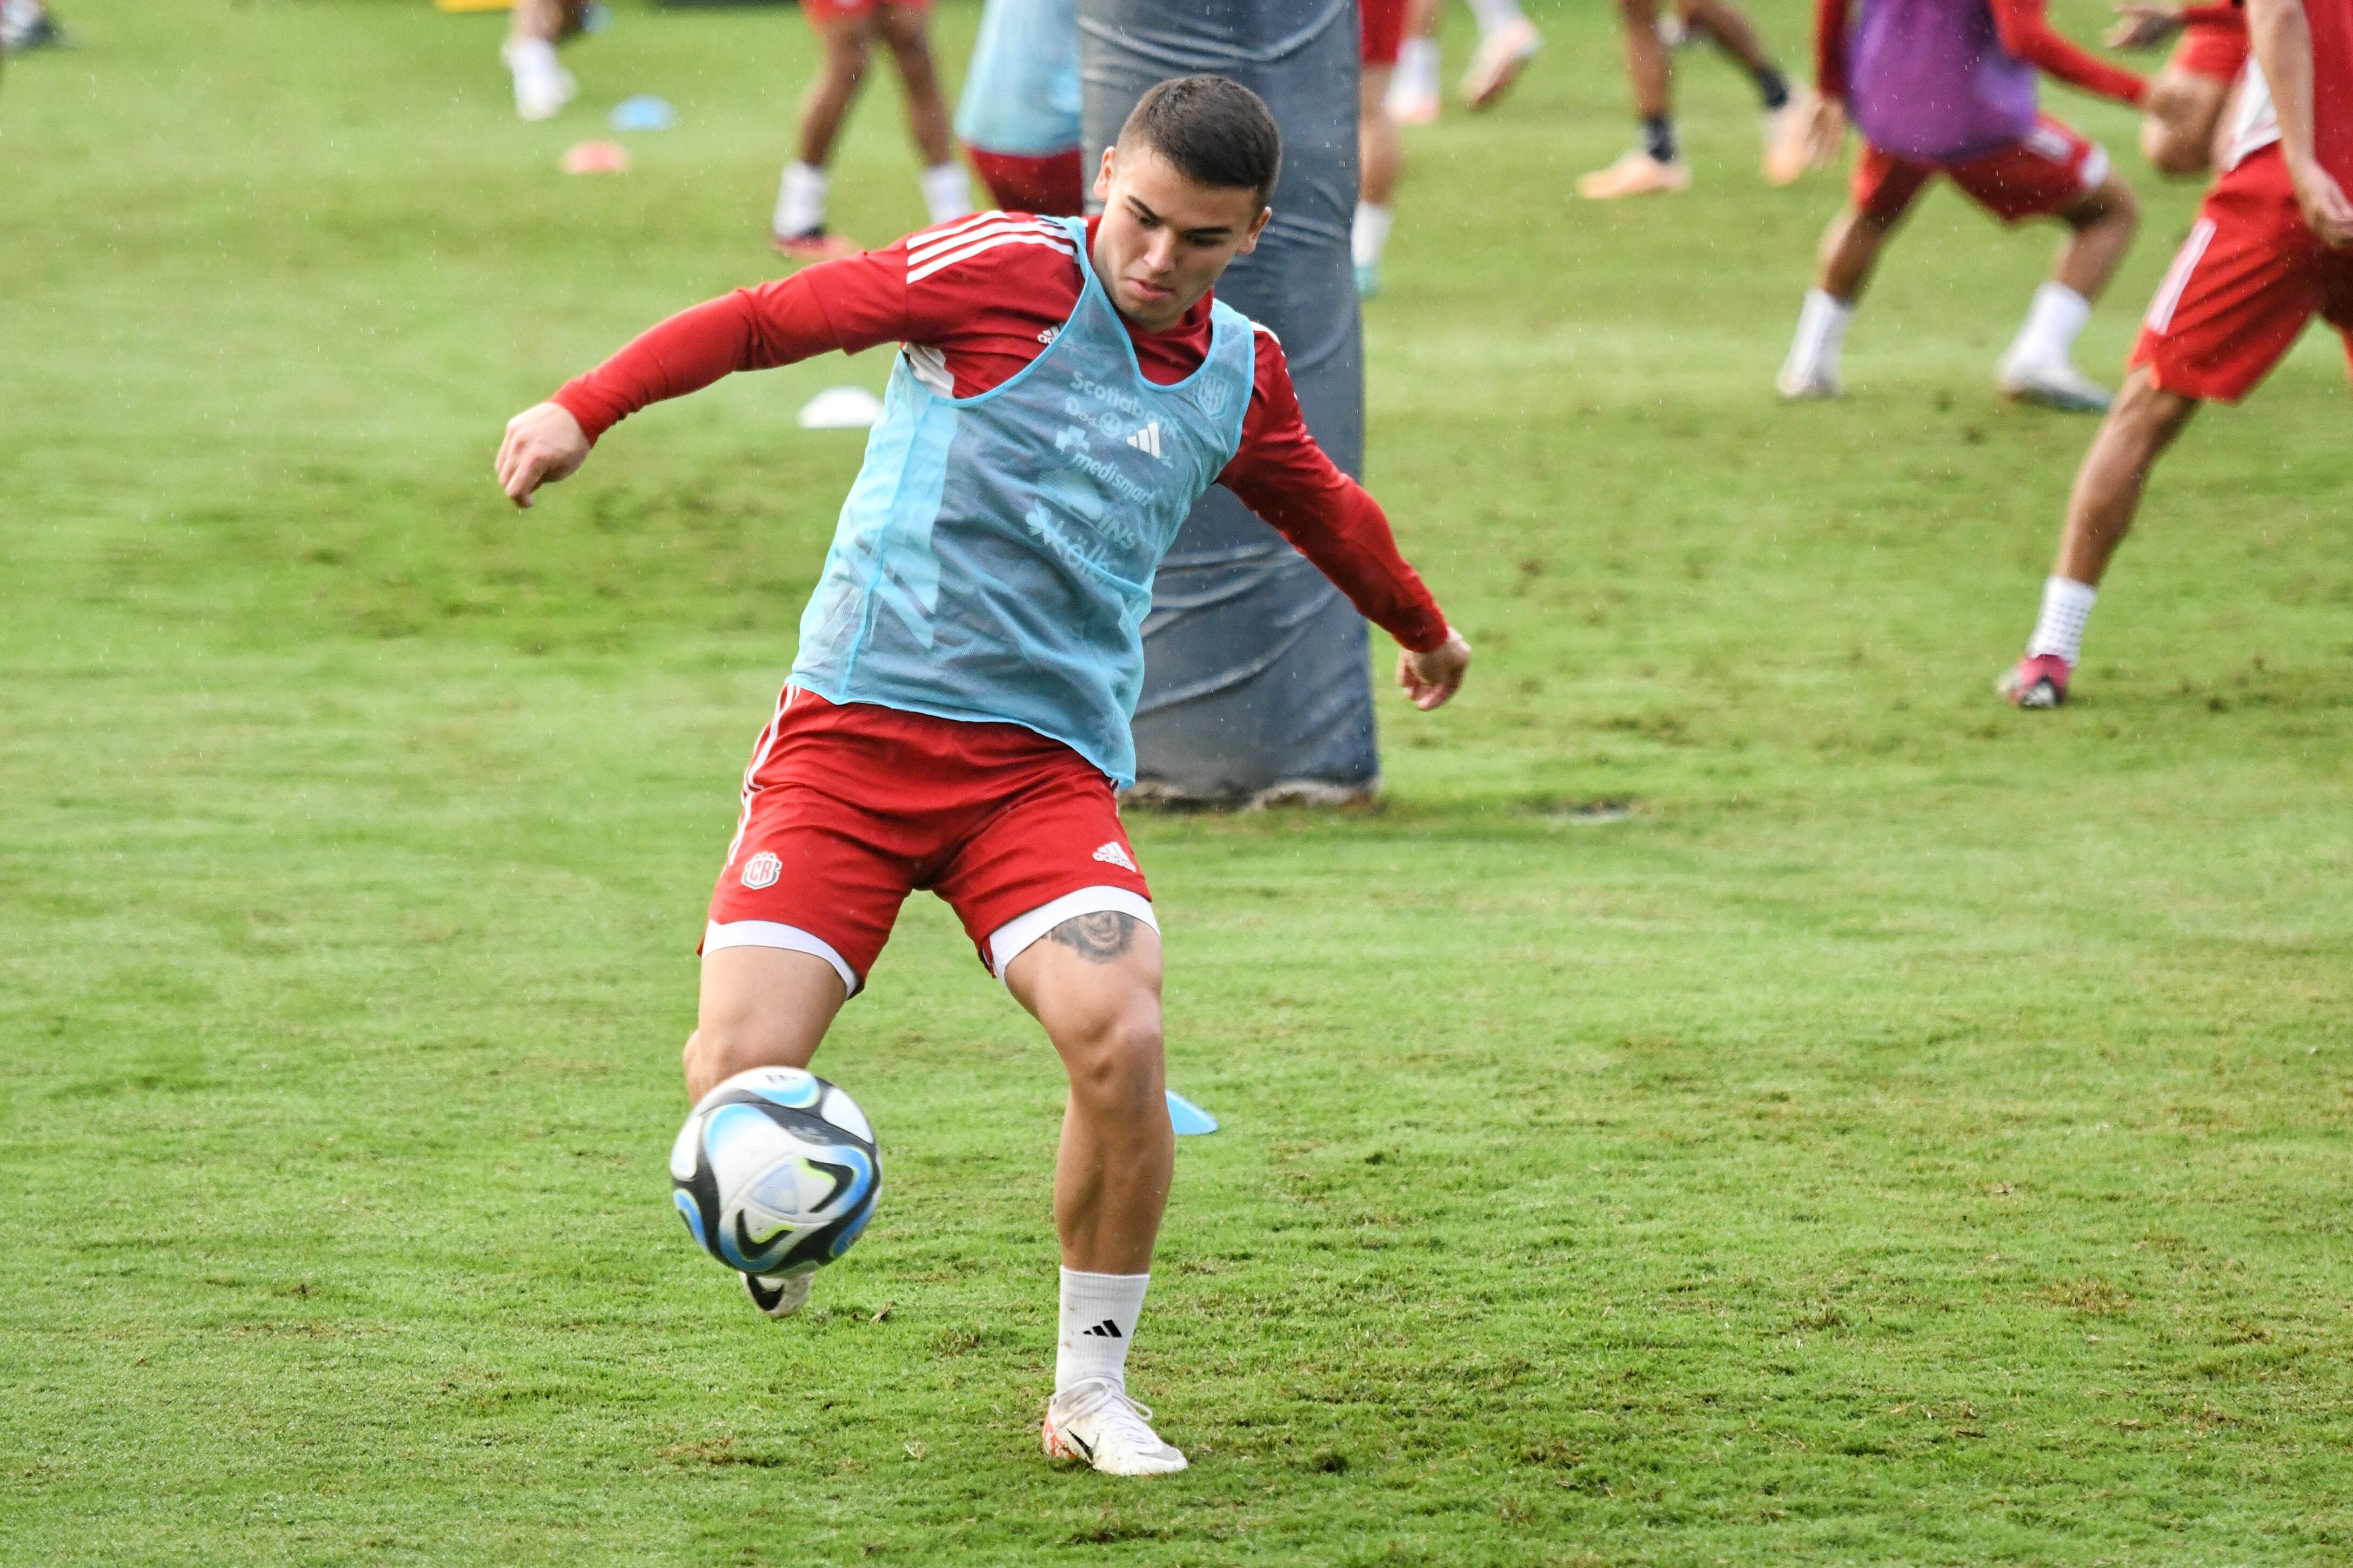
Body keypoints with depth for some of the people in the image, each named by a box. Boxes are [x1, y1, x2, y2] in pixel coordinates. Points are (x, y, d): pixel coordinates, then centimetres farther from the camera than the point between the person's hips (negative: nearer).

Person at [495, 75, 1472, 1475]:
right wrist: (586, 410, -13)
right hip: (854, 729, -3)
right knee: (740, 1080, -17)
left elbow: (1326, 509, 32)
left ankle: (1093, 1386, -2)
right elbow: (773, 317, -4)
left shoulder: (1240, 376, 11)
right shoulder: (1008, 272, -6)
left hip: (1046, 762, 3)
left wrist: (1425, 629, 50)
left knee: (1120, 1038, -24)